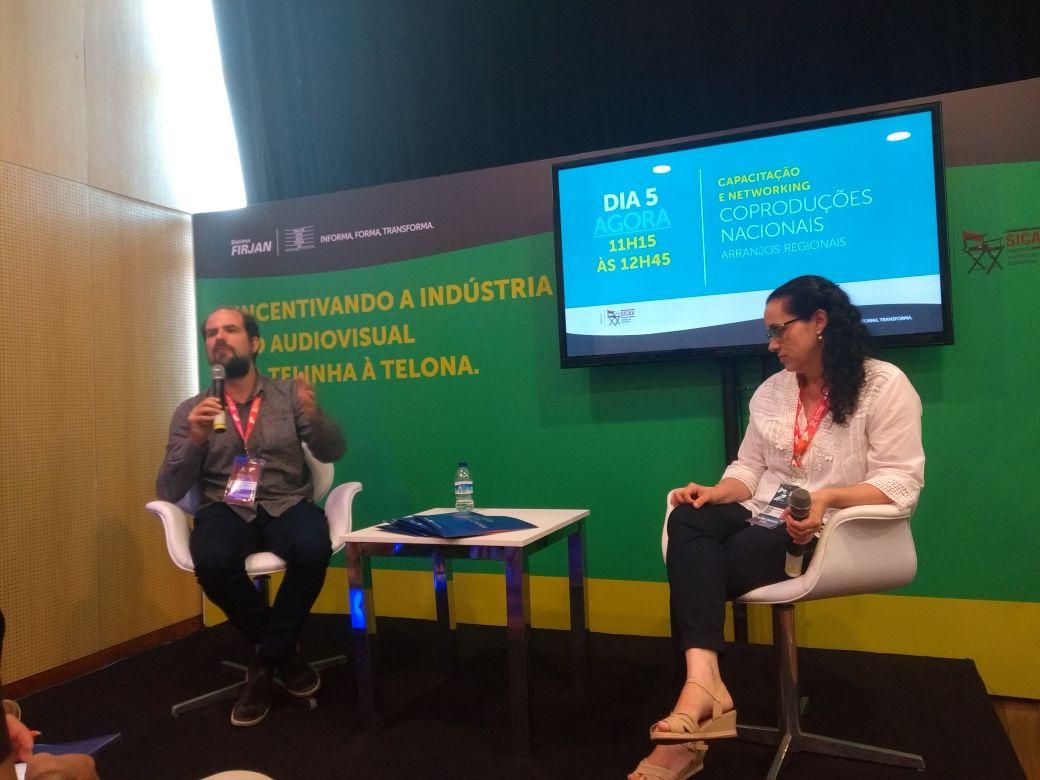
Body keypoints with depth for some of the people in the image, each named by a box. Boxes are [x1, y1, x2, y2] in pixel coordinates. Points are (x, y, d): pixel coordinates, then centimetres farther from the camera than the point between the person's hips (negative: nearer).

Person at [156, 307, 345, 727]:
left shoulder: (288, 394, 8)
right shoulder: (191, 410, 8)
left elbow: (331, 453, -2)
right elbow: (168, 491, 1)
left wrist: (313, 414, -23)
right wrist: (194, 440, -17)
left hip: (287, 506, 0)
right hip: (226, 510, 1)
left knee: (314, 548, -34)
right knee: (212, 562, -34)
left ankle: (266, 661, -8)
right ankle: (282, 652, -5)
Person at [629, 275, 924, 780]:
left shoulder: (884, 384, -3)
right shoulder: (771, 391, 16)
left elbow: (901, 482, -11)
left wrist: (827, 498, -27)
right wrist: (716, 492, -7)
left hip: (836, 529, -6)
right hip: (764, 518, 6)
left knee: (702, 571, -28)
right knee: (688, 520, -28)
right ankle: (703, 682, -43)